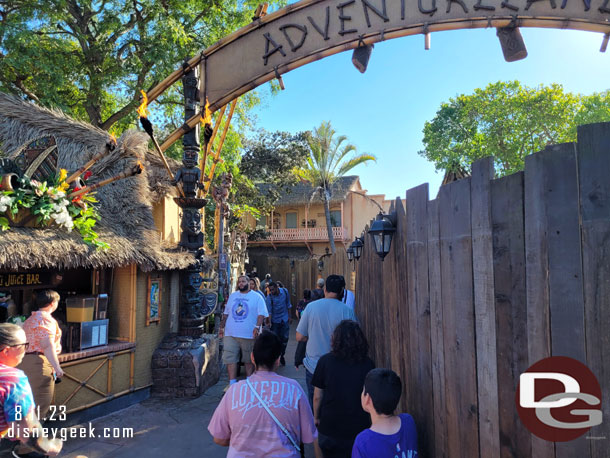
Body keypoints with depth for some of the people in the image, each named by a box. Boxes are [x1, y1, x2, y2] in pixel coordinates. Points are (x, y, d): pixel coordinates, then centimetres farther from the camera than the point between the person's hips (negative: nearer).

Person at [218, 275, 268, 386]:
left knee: (249, 360, 8)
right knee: (230, 358, -4)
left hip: (249, 335, -3)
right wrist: (222, 327, 14)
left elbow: (261, 313, -6)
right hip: (230, 334, 3)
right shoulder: (232, 296, 14)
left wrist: (257, 327, -19)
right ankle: (232, 383, 2)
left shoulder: (256, 297, 0)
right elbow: (226, 313, 19)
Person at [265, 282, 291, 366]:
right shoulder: (269, 298, -17)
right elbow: (269, 312, -21)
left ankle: (281, 355, 23)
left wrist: (289, 316, 7)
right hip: (275, 320, -2)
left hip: (285, 319, 2)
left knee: (284, 338, 5)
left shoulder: (285, 291, -8)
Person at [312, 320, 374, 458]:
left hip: (329, 426, -1)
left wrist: (316, 417, 10)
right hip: (359, 426, 1)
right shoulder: (368, 364, -11)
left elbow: (317, 397, -7)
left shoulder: (325, 361, -14)